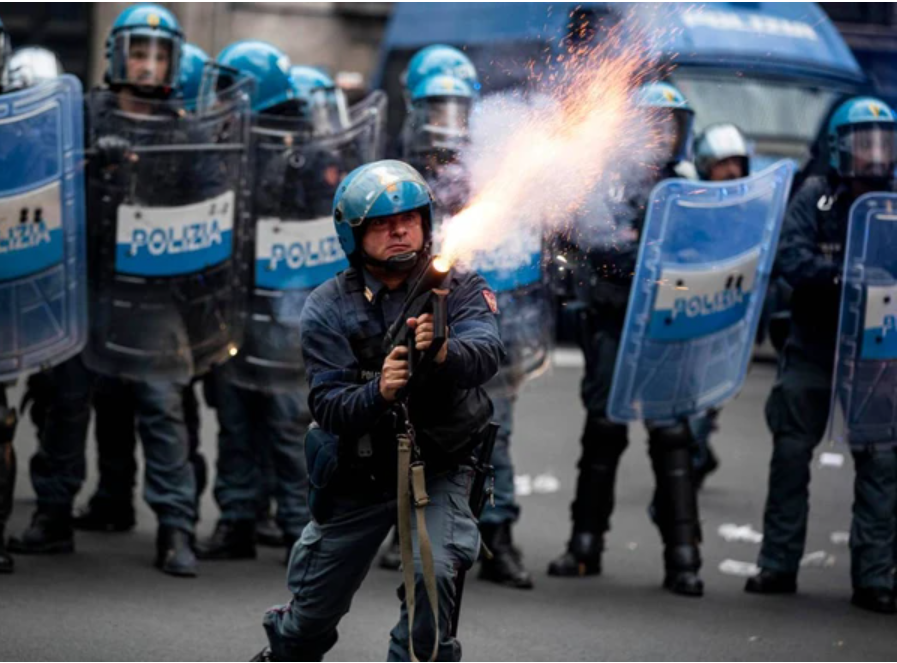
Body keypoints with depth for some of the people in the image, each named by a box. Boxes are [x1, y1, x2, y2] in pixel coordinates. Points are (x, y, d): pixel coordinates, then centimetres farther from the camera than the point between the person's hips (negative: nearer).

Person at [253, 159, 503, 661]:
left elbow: (487, 353, -30)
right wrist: (379, 393, -40)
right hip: (358, 476, 1)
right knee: (313, 611, 13)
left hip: (438, 469, -1)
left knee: (431, 572, -28)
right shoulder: (327, 309, -10)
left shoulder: (459, 289, -11)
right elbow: (328, 407, -19)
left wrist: (445, 353, -53)